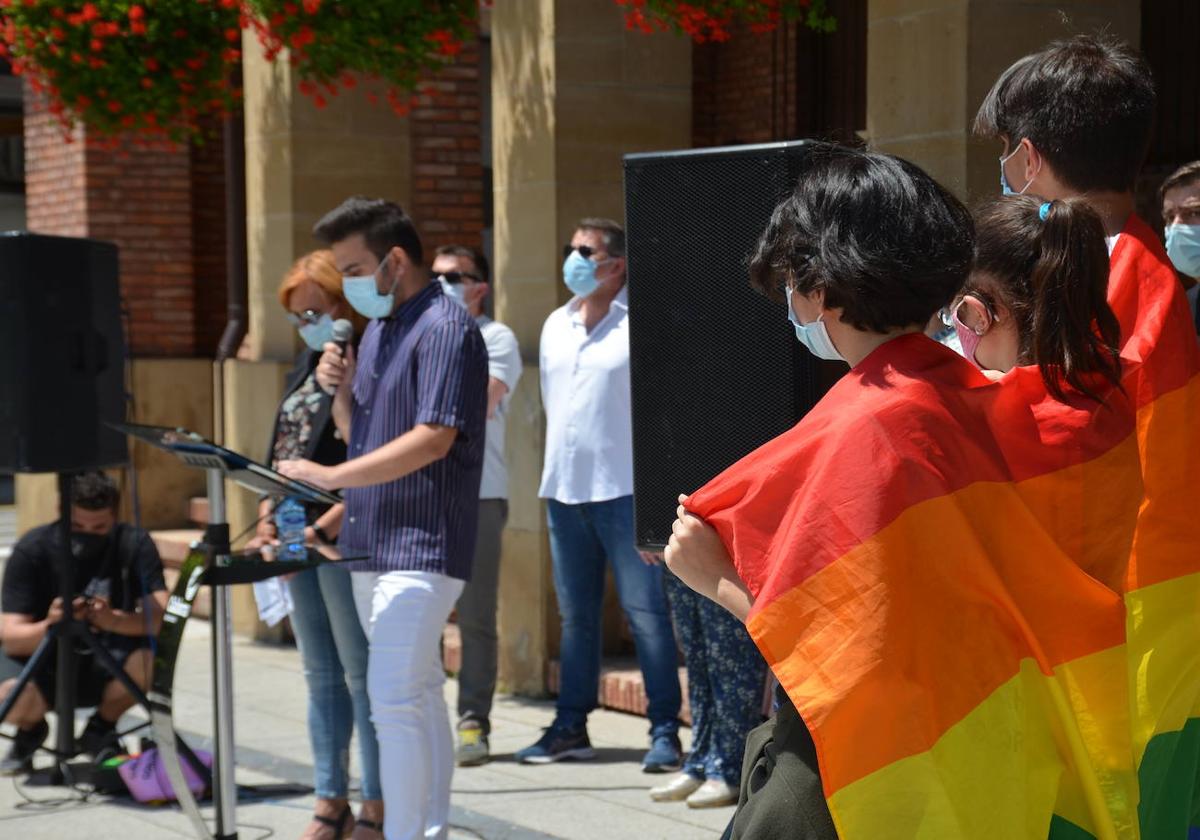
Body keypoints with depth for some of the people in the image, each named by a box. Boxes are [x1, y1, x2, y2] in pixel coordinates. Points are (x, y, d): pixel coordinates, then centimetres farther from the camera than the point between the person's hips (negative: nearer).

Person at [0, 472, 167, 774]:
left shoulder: (134, 544, -12)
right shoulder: (31, 550, -15)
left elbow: (160, 618, -24)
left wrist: (113, 620, -44)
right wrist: (49, 627, -42)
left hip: (104, 666, 1)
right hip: (43, 663, -1)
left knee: (153, 655, -31)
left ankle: (99, 731, 0)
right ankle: (31, 730, 6)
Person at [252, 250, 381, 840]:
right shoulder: (308, 363, 16)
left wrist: (321, 530, -21)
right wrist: (269, 513, 6)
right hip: (298, 537, 9)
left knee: (361, 673, -3)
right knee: (320, 674, 13)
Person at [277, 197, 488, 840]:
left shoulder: (445, 328, -13)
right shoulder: (377, 329, 16)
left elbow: (433, 439, -23)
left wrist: (331, 476, -26)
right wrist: (341, 390, 1)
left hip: (420, 545, -9)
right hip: (371, 543, 9)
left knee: (394, 700, -14)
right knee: (419, 695, 13)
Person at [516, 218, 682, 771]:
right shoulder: (556, 325, 15)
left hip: (625, 487, -6)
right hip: (564, 487, 6)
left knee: (645, 610, -7)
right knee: (575, 613, 11)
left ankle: (665, 730, -3)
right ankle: (571, 726, 18)